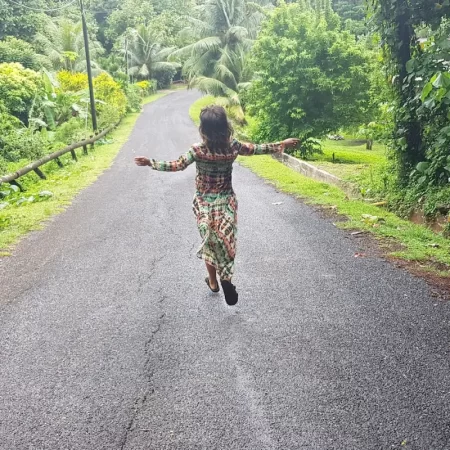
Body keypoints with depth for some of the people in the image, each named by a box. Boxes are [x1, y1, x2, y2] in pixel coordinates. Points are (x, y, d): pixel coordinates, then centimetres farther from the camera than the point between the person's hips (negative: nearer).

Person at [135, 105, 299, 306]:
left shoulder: (198, 150, -19)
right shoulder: (233, 146, -10)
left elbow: (176, 165, -15)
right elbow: (255, 149, 3)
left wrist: (150, 162, -7)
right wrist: (280, 145, 18)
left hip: (205, 205, -1)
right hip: (227, 202, 1)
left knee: (210, 242, 14)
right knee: (226, 241, 11)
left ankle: (213, 282, 28)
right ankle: (226, 279, -3)